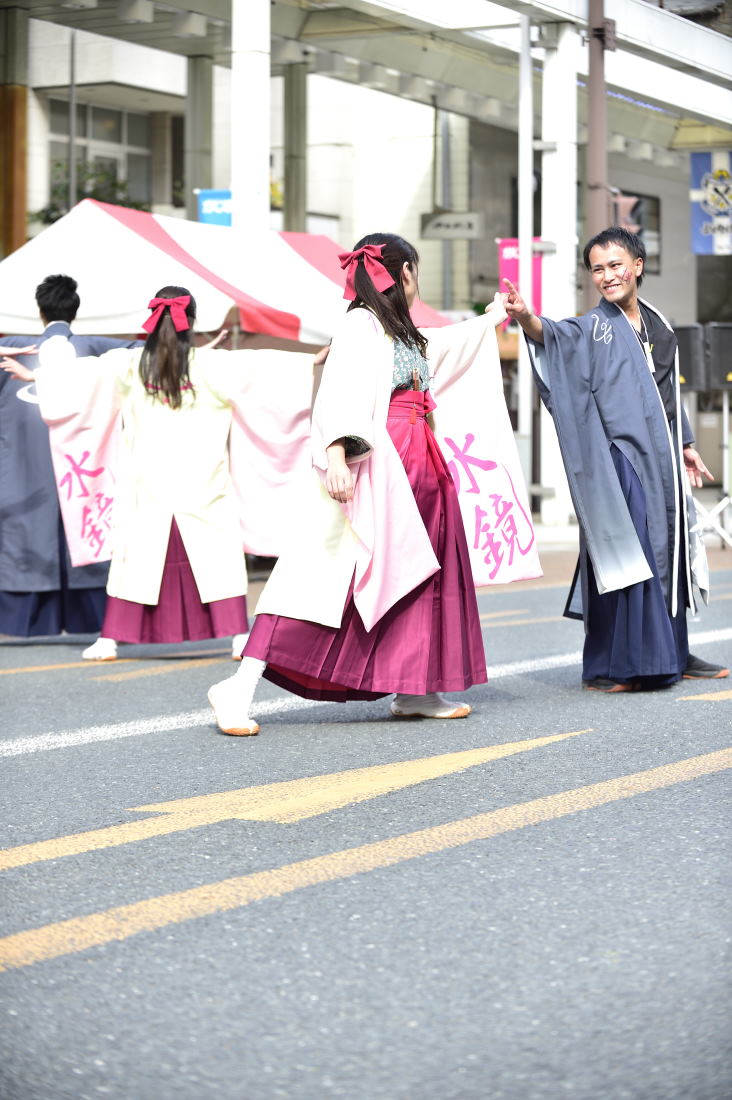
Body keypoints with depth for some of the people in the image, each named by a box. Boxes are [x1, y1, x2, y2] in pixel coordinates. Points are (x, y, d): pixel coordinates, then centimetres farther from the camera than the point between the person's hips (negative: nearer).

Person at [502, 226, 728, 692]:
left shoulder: (658, 325, 14)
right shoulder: (594, 327, -4)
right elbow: (557, 337, -26)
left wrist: (686, 446, 24)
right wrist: (527, 318, -47)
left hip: (662, 460, 6)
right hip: (620, 459, -6)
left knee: (669, 554, 11)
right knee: (625, 556, -12)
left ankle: (672, 654, 21)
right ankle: (612, 666, -10)